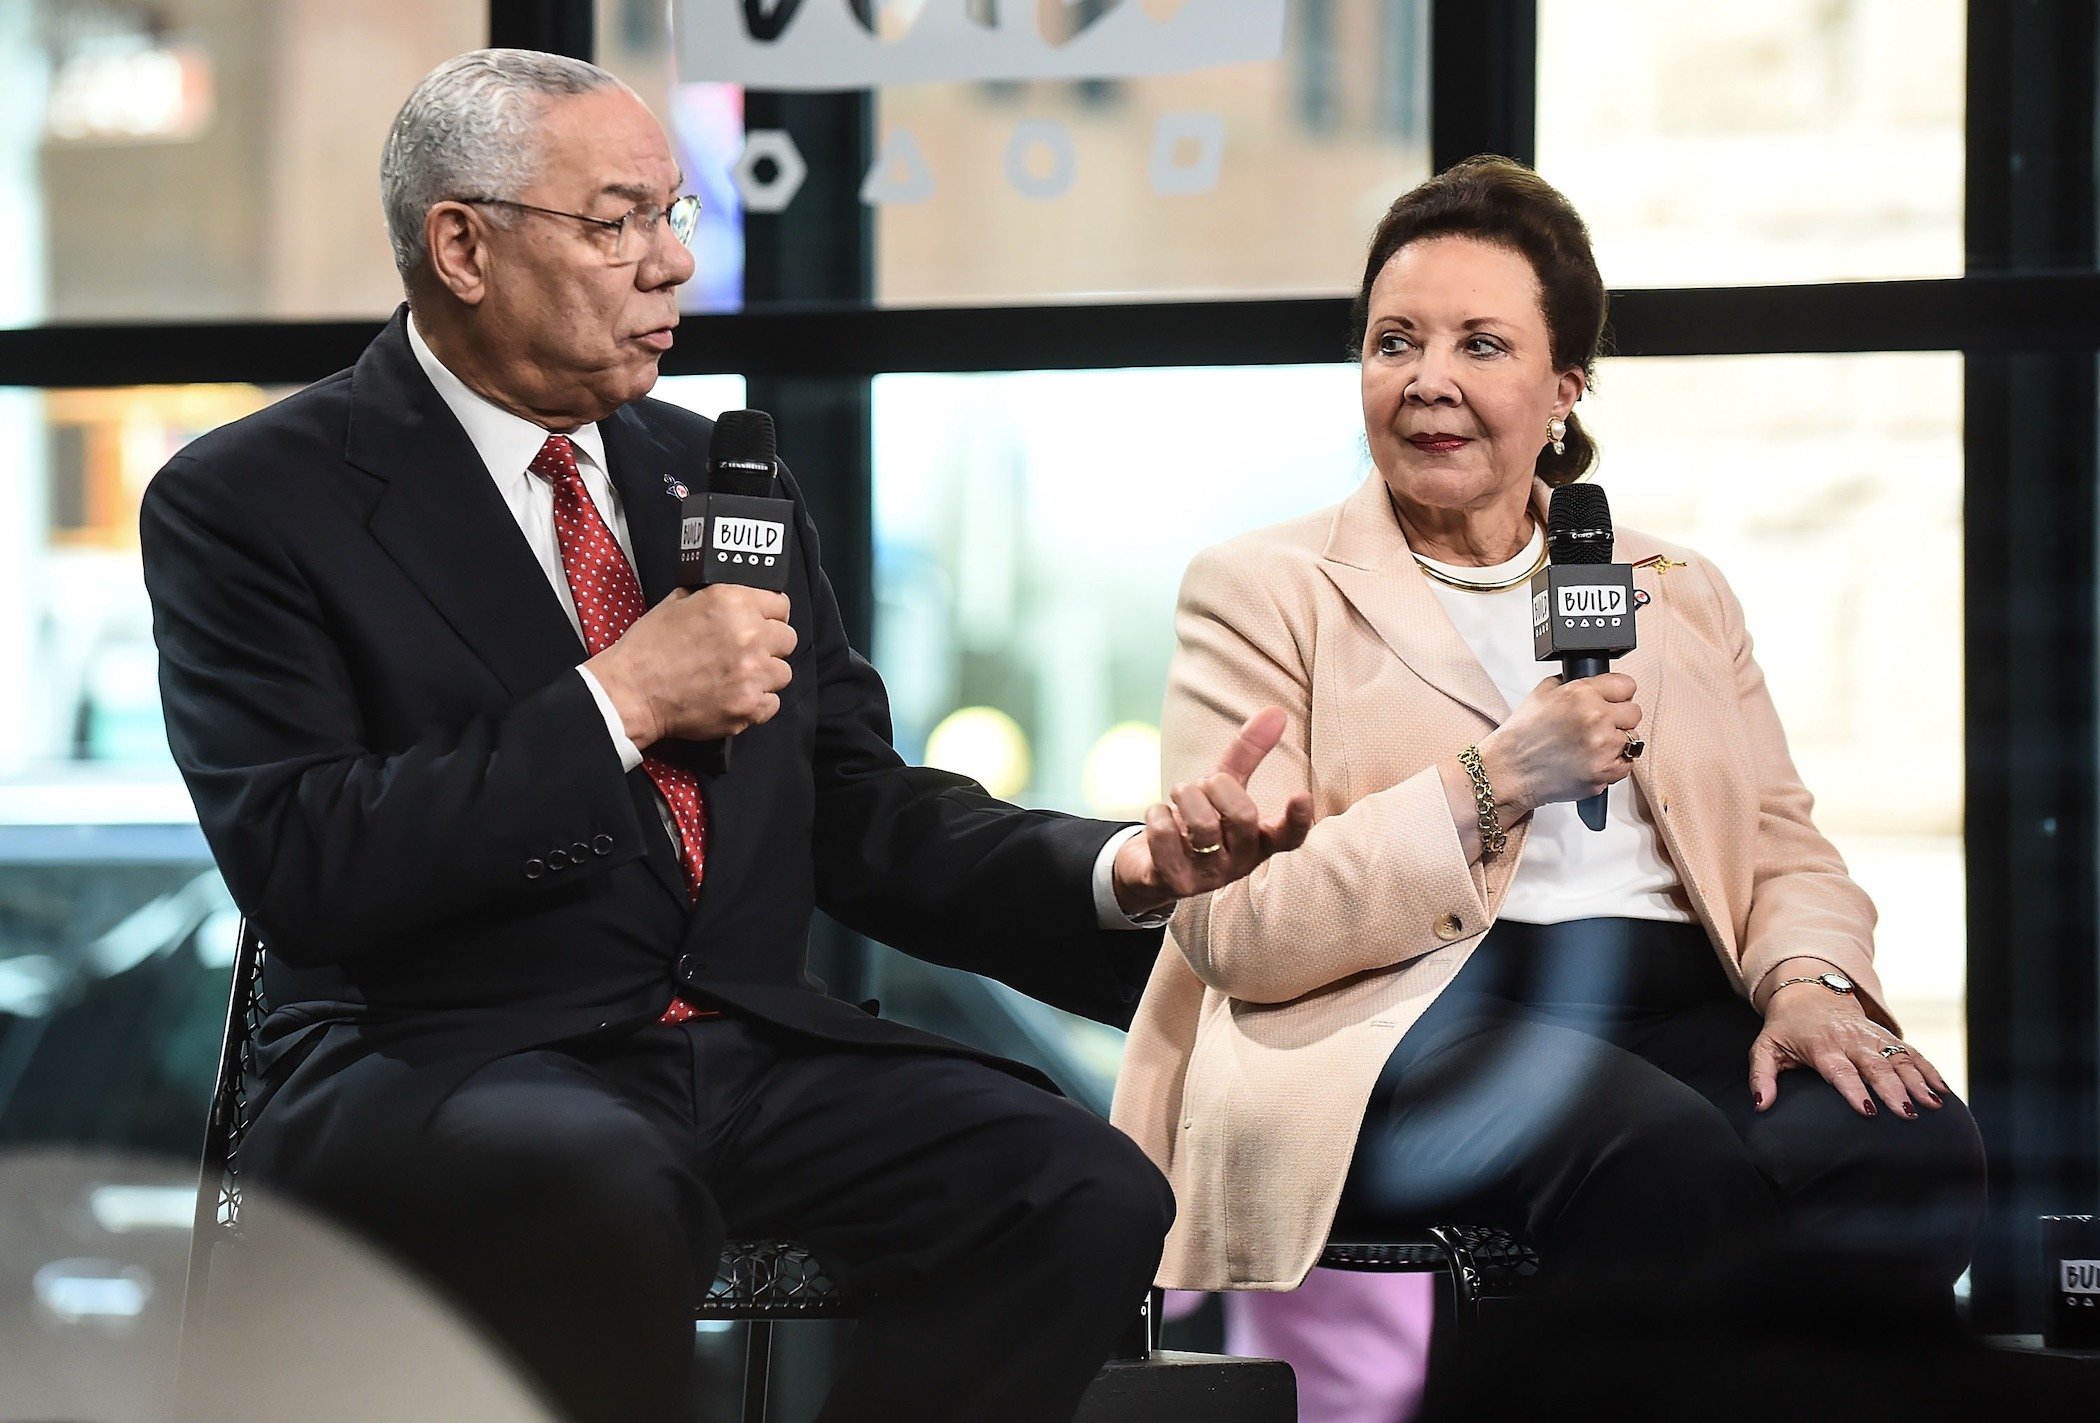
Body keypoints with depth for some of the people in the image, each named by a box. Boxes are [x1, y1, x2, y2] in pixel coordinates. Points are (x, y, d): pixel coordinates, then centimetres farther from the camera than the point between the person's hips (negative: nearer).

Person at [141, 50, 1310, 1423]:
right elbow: (299, 867, -14)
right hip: (445, 1061, -6)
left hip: (755, 1047, 6)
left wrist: (1121, 868, -1)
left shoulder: (724, 478, 18)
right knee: (615, 1199, -39)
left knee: (1089, 1195, -20)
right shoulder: (251, 502, -2)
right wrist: (620, 702, -15)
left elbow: (862, 819, 17)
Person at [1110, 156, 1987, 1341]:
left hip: (1677, 1011, 5)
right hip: (1397, 1022, -4)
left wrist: (1809, 979, -5)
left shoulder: (1681, 597, 25)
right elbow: (1234, 929, -2)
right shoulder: (1264, 592, 10)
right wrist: (1491, 781, -11)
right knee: (1662, 1157, -37)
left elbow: (1784, 847, 20)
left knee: (1918, 1152, -29)